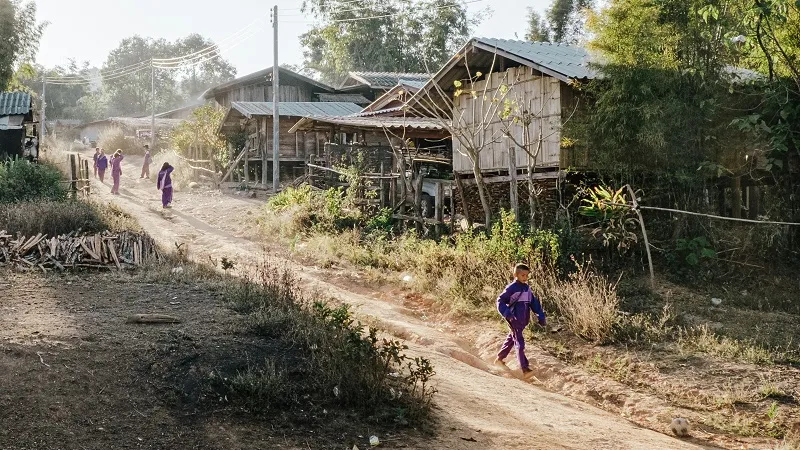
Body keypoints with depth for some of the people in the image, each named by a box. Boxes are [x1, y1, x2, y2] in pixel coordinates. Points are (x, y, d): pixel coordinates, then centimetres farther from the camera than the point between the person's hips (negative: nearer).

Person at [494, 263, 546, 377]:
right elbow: (500, 301, -11)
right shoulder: (511, 288, -11)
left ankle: (499, 359, 37)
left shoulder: (527, 288, 9)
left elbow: (534, 303, 14)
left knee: (511, 339, 20)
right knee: (519, 342, -11)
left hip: (523, 320, 7)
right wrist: (507, 314, -23)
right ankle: (525, 368, -15)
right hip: (514, 320, -7)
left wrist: (541, 316, 6)